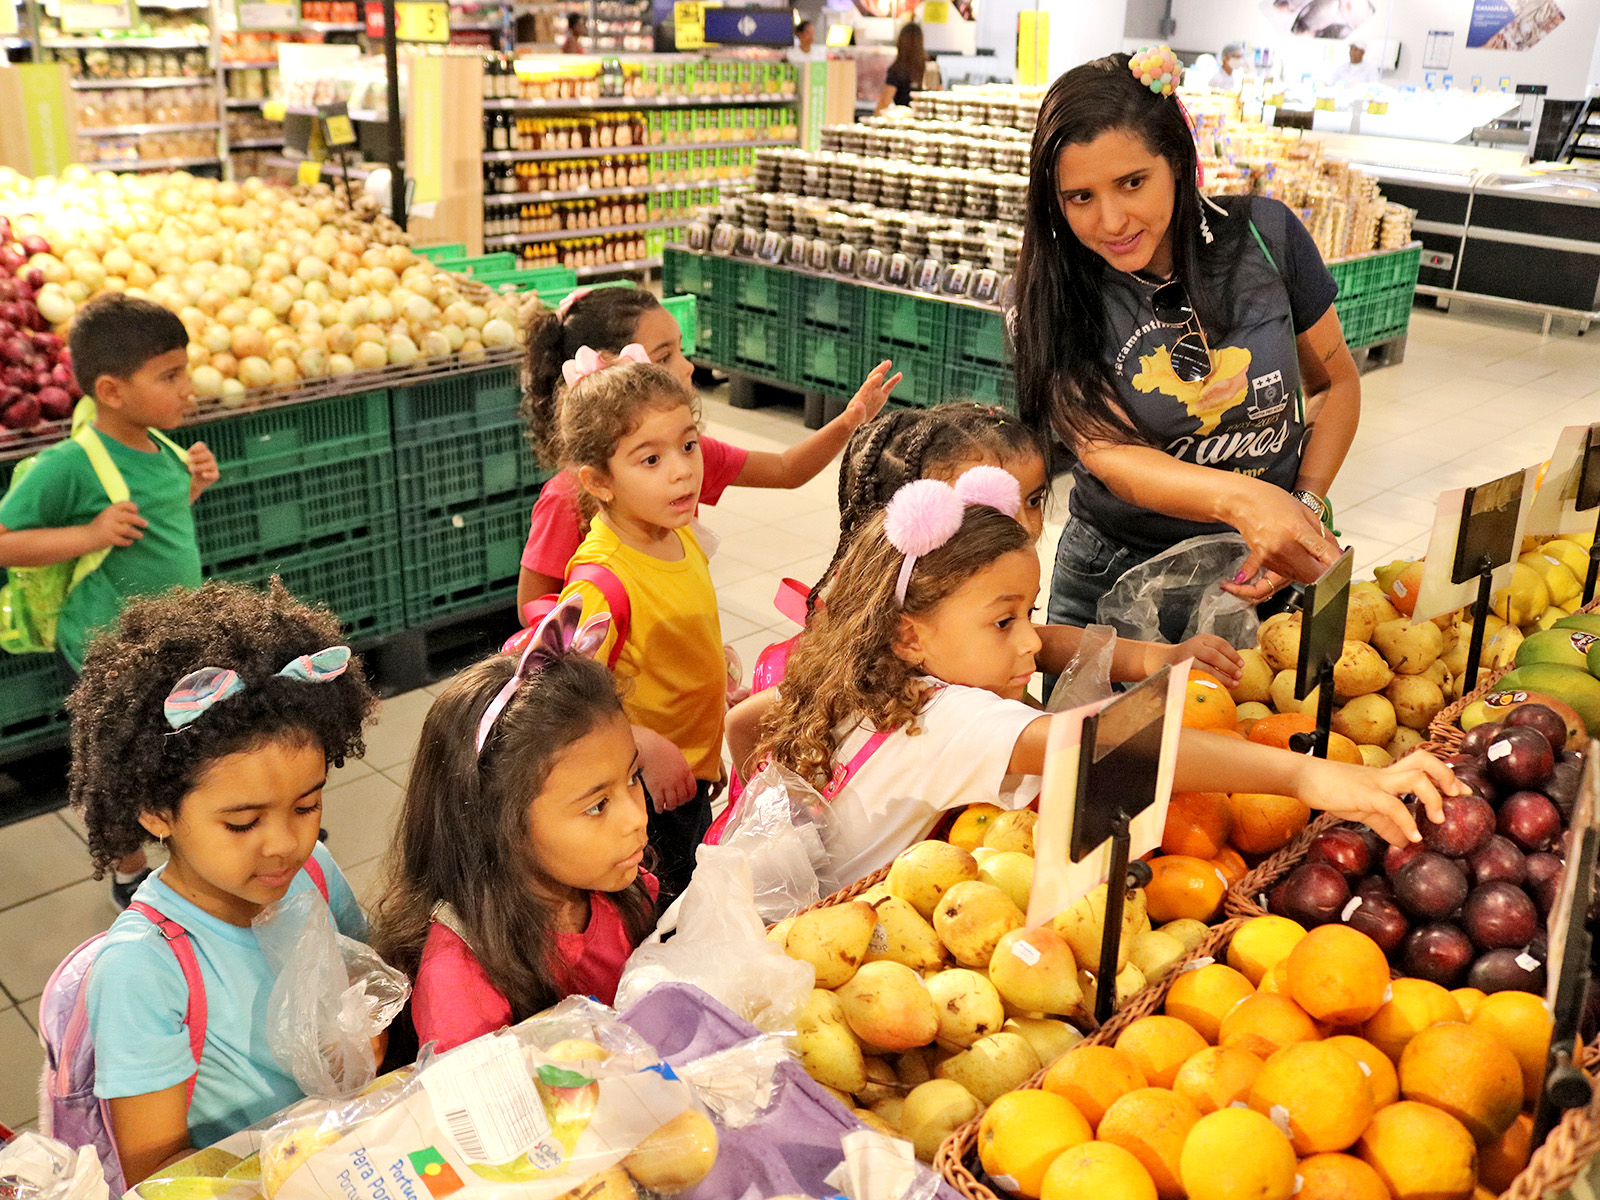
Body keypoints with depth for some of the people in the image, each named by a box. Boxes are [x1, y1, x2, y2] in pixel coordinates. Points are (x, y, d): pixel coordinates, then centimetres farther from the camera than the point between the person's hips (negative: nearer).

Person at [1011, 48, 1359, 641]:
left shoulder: (1264, 235, -10)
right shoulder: (1053, 296, -15)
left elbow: (1336, 381, 3)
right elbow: (1108, 454, -26)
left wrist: (1305, 508, -13)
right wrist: (1243, 499, -44)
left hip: (1272, 571, 1)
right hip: (1119, 573, -1)